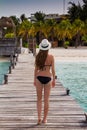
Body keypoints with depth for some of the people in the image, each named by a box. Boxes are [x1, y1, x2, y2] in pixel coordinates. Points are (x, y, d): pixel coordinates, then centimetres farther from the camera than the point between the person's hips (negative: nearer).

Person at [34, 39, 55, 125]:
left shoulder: (37, 56, -4)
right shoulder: (51, 57, -7)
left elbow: (36, 69, 0)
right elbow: (53, 70, -4)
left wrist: (35, 80, 10)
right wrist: (54, 80, 7)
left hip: (39, 78, 1)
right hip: (48, 78, -1)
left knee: (39, 99, 11)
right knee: (46, 100, 9)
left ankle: (39, 118, -1)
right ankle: (44, 119, 14)